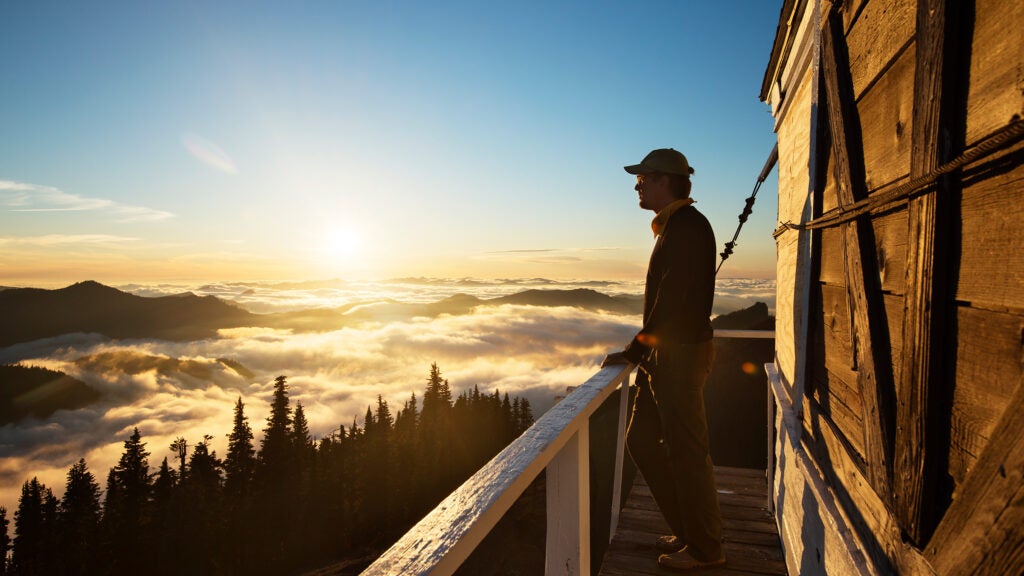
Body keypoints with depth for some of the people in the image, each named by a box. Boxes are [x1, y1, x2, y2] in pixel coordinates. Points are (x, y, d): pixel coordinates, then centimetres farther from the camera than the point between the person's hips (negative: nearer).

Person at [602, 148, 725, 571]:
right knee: (642, 441, 15)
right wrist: (641, 350, 14)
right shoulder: (674, 227, 17)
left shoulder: (687, 226, -14)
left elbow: (674, 302, -21)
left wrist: (635, 351, -13)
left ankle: (704, 549, 18)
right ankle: (687, 531, 28)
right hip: (665, 357, 10)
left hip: (680, 357, -10)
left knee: (686, 453, 1)